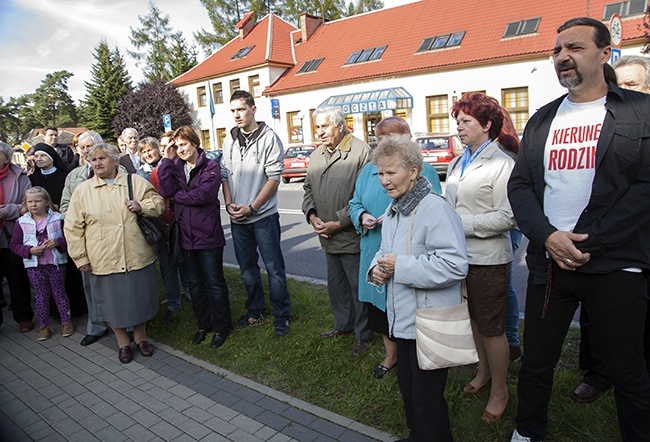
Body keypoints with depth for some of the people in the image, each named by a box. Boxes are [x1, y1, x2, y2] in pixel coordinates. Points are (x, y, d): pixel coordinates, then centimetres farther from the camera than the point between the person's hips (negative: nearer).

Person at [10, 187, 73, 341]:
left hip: (56, 263, -1)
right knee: (41, 295, 10)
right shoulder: (22, 222, 0)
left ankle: (66, 321, 23)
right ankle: (44, 326, 22)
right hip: (34, 266, 1)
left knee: (59, 292, 9)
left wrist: (58, 242, -18)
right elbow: (14, 245, 1)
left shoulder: (57, 218, -3)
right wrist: (30, 250, -15)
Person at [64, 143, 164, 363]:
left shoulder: (136, 182, 3)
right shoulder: (82, 190, 3)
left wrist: (142, 206, -11)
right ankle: (123, 341, 31)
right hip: (103, 260, 0)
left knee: (140, 297, 12)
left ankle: (140, 336, 35)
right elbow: (73, 227, 5)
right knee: (113, 301, 10)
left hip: (138, 257, 0)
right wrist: (81, 257, 2)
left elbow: (158, 202, 10)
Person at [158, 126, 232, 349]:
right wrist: (167, 160, -10)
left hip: (208, 235, -5)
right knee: (195, 284, 16)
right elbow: (167, 191, -10)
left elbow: (203, 195, -21)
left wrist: (177, 195, -8)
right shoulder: (176, 167, 8)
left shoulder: (211, 167, -6)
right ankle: (203, 325, 31)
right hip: (186, 236, 5)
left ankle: (221, 327, 20)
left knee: (215, 283, 5)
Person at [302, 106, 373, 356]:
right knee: (335, 284, 20)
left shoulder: (360, 152, -13)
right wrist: (311, 215, 0)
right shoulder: (316, 155, 12)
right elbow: (308, 188, 18)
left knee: (358, 286, 6)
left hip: (352, 236, -7)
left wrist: (339, 223, -18)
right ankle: (343, 325, 40)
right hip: (328, 238, 8)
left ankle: (363, 334, 24)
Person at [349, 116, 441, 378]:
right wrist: (362, 217, -8)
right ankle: (391, 355, 38)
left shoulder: (424, 170, -4)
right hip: (375, 254, 5)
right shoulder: (369, 170, 12)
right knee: (381, 307, 16)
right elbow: (355, 203, 14)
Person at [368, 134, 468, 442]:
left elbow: (455, 265, -28)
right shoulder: (392, 211, 8)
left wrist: (400, 266, -24)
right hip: (402, 318, 9)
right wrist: (376, 268, -1)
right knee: (407, 388, 24)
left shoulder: (435, 209, -20)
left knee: (427, 400, 7)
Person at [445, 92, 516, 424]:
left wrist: (463, 224, -20)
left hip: (488, 259, -7)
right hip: (460, 255, 7)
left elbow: (507, 218, -19)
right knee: (473, 320, 22)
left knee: (492, 328, 7)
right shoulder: (456, 164, 10)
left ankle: (499, 391, 27)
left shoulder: (501, 164, -13)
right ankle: (483, 372, 43)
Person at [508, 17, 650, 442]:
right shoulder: (542, 120, 11)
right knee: (536, 362, 14)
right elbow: (520, 186, 5)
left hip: (615, 265, -3)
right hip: (549, 262, 3)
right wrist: (548, 236, -10)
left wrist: (587, 244, -16)